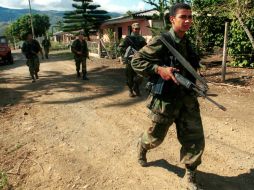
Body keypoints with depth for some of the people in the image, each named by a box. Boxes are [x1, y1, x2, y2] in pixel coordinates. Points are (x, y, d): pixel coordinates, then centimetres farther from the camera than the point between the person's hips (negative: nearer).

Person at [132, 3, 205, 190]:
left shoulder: (187, 42, 7)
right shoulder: (160, 42, -15)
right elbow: (136, 61, -13)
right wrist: (159, 69, -26)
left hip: (187, 99, 6)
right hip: (165, 99, -6)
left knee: (195, 139, 5)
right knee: (155, 137, 13)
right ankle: (142, 145, 49)